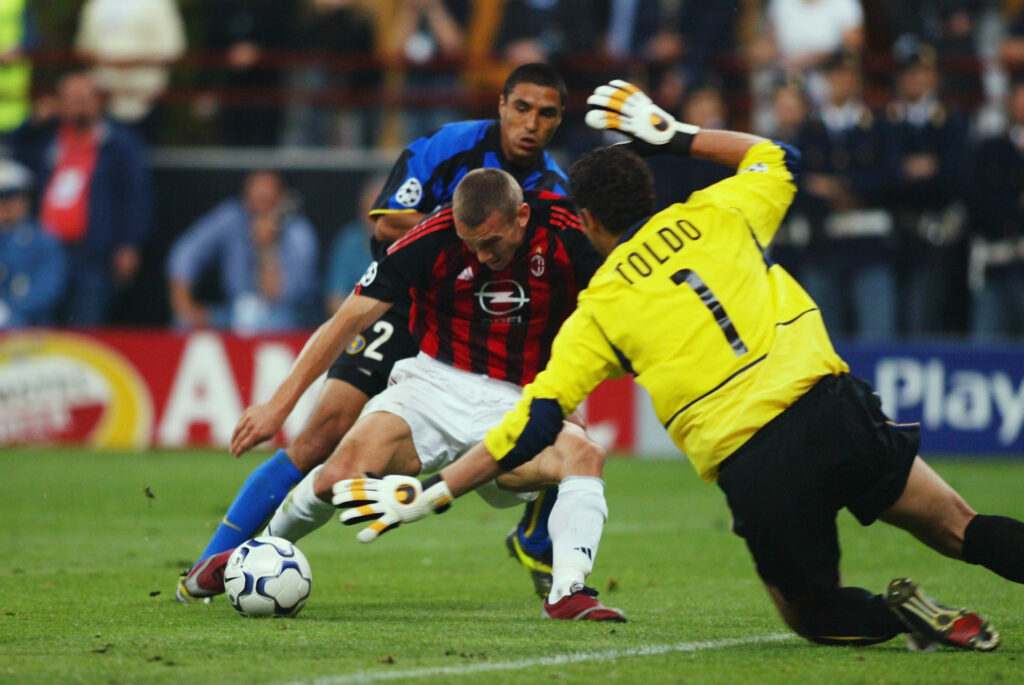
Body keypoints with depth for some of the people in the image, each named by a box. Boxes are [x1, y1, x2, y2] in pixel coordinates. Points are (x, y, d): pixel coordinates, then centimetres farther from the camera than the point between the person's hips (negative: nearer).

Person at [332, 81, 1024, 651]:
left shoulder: (598, 309, 7)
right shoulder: (713, 216, 13)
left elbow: (535, 423, 3)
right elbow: (779, 160, 34)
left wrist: (428, 495, 8)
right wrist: (675, 133, 36)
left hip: (753, 470, -2)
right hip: (833, 408, 2)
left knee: (811, 611, 19)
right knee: (960, 528, 9)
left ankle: (897, 612, -12)